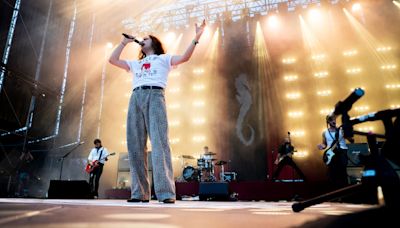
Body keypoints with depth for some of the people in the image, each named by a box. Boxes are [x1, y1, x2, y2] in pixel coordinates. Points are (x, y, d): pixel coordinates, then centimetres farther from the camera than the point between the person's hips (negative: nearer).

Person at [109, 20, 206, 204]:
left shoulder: (163, 58, 23)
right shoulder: (135, 64, 36)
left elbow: (184, 58, 7)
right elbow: (112, 60, 33)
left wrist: (196, 37, -2)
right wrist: (124, 42, 35)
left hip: (155, 96, -5)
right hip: (136, 98, 5)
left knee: (159, 143, -19)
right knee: (135, 146, -5)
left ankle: (166, 193, -24)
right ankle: (139, 193, -2)